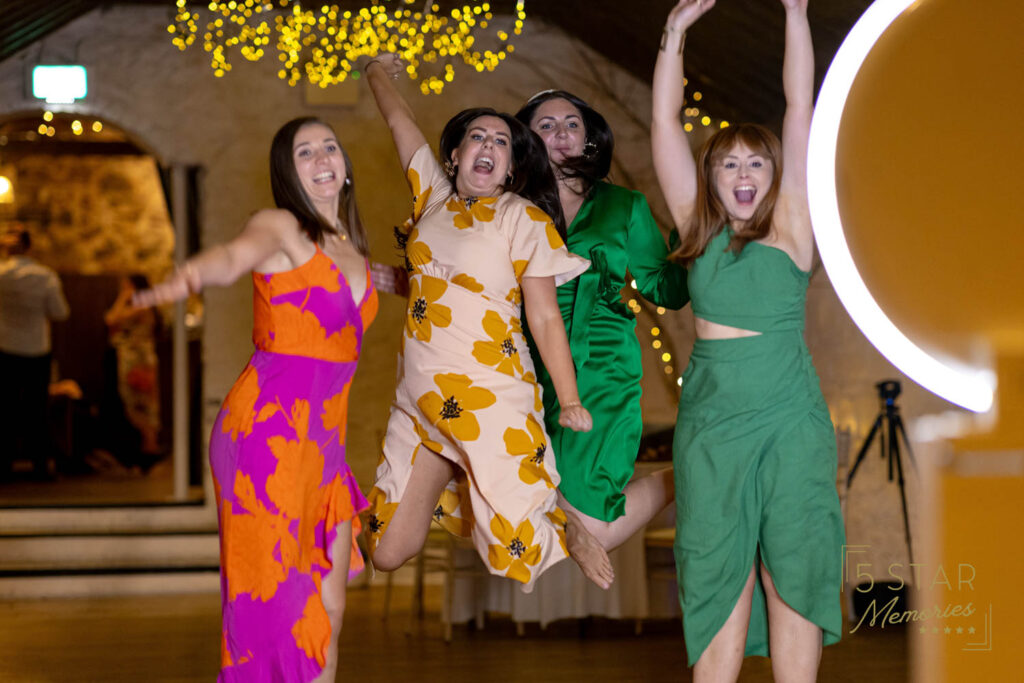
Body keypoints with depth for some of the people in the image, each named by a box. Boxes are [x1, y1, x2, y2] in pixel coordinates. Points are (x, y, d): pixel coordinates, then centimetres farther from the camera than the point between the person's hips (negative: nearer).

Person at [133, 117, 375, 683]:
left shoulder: (351, 247, 17)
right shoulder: (279, 226, -5)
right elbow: (233, 256, -29)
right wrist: (186, 278, -48)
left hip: (323, 442, 7)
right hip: (268, 430, -7)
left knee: (328, 609, 9)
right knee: (275, 604, -8)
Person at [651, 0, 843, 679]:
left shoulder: (787, 228, 1)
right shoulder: (700, 229, 6)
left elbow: (801, 107, -3)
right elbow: (665, 123, 4)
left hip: (790, 425, -2)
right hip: (710, 424, 2)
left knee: (792, 574, 0)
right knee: (718, 579, 4)